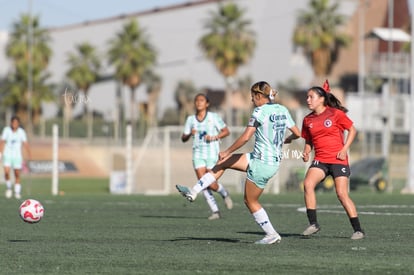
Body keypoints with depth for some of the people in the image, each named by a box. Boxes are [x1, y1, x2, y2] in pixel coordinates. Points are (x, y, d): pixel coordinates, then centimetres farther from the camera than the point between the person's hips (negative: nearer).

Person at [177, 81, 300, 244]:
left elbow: (245, 137, -19)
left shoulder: (260, 111, -15)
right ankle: (193, 192, 16)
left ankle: (272, 235, 12)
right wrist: (286, 140, 32)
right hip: (275, 161, 8)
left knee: (250, 201, 9)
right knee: (223, 162, 15)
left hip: (261, 163, -8)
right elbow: (297, 133, 10)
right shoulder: (282, 110, 6)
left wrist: (228, 152, -8)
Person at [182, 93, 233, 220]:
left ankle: (224, 194, 25)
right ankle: (215, 211, -1)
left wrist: (214, 137, -13)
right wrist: (189, 134, -11)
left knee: (212, 185, -9)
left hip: (212, 153, -3)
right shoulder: (190, 119, 8)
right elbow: (183, 138, 11)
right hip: (198, 153, 3)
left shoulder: (214, 117, -1)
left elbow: (226, 131, 2)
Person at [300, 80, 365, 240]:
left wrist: (344, 149, -8)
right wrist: (306, 152, -1)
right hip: (320, 159, 4)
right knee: (308, 183, -21)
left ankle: (358, 230, 1)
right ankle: (313, 223, -15)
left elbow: (352, 130, 1)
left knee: (342, 194, -10)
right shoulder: (308, 120, 8)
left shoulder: (335, 114, -5)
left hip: (338, 159, -4)